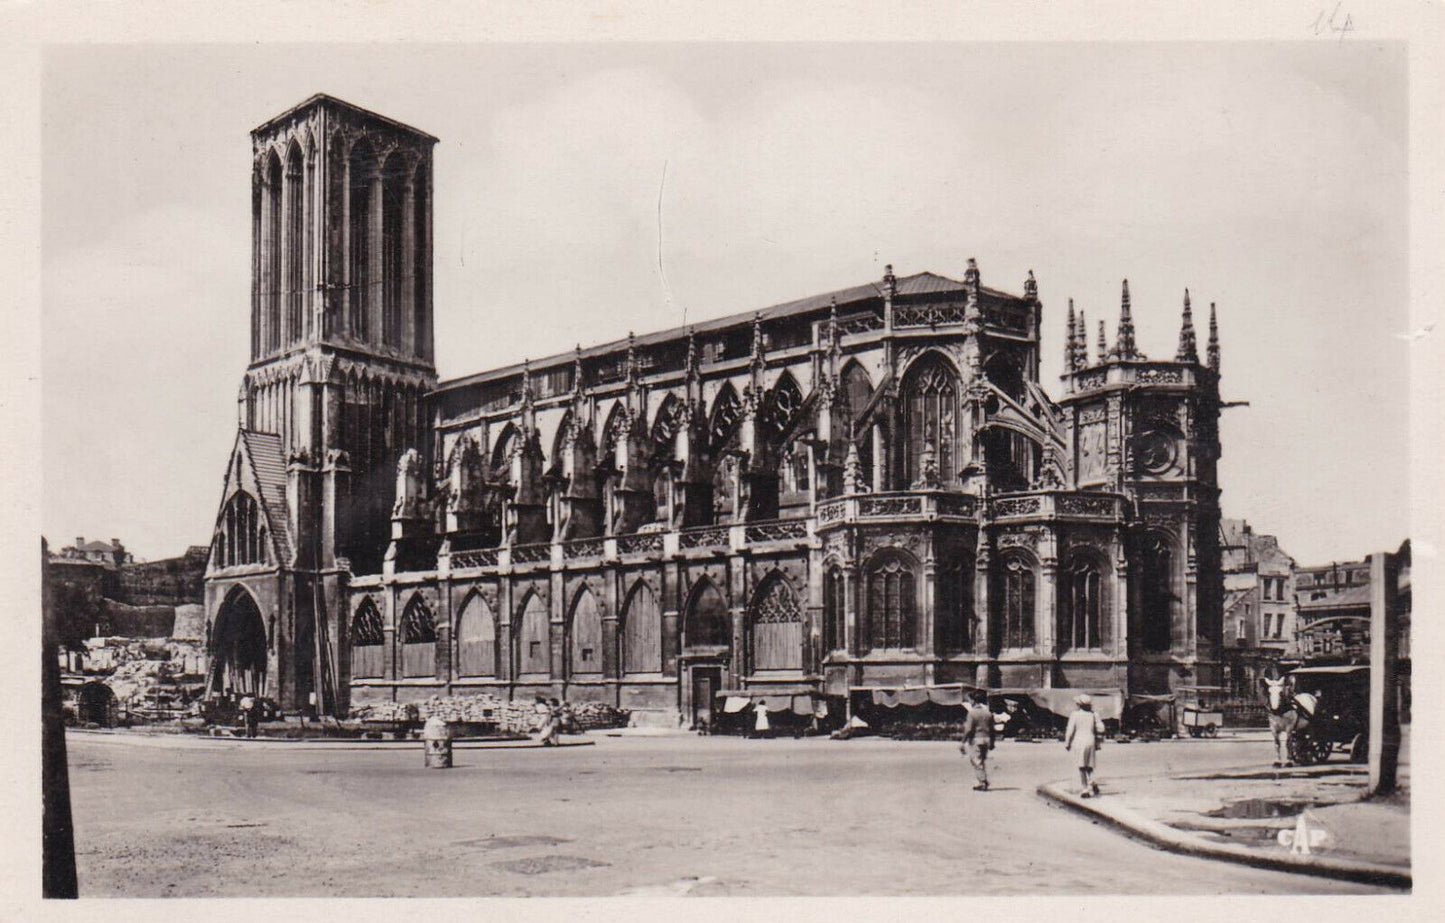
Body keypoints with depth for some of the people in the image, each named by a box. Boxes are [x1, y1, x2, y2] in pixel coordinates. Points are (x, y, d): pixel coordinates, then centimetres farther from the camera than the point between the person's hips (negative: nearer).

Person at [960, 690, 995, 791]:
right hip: (986, 738, 6)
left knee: (976, 761, -2)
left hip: (975, 739, -6)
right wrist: (992, 743, 19)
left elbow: (968, 729, -14)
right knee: (984, 761, 16)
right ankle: (985, 781, 16)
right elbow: (992, 729, 11)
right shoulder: (988, 713, 8)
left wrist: (963, 742, -9)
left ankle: (982, 783, -6)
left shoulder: (972, 713, -11)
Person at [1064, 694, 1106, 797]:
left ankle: (1084, 789, -1)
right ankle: (1092, 782, -11)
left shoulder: (1075, 714, -4)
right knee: (1089, 766, 13)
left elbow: (1070, 730, -5)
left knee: (1081, 767, 2)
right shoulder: (1093, 714, 6)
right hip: (1091, 741, 3)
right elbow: (1100, 729, 7)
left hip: (1079, 742, -3)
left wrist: (1067, 743, 5)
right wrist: (1097, 744, 15)